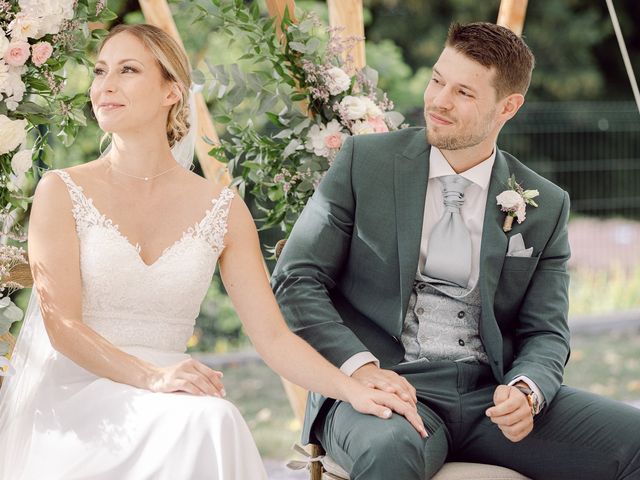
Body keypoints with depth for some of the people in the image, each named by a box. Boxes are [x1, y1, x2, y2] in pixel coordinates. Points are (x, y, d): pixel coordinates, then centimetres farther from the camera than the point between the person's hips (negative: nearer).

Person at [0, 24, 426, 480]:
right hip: (71, 397, -3)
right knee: (200, 423, -32)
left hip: (162, 399, 3)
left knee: (214, 423, -33)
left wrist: (354, 390, -12)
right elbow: (61, 323, -8)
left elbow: (273, 336, 5)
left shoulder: (222, 210, 8)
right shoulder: (62, 192, 1)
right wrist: (151, 376, -24)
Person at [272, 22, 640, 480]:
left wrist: (526, 390, -13)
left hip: (492, 393, 3)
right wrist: (359, 365, -16)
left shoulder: (546, 207, 11)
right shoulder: (365, 161, 5)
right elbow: (296, 280, 1)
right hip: (389, 387, -3)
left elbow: (545, 333, 11)